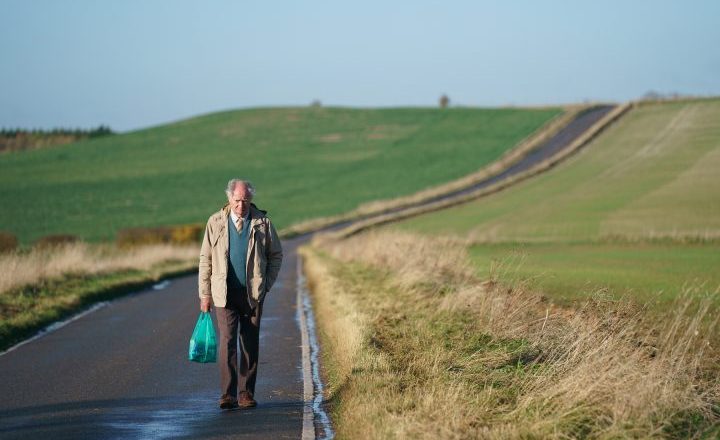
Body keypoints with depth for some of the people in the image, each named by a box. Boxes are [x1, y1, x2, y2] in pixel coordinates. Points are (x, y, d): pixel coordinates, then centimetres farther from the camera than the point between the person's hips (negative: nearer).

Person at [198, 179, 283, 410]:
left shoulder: (263, 223, 2)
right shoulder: (216, 222, 2)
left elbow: (276, 255, 13)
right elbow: (205, 259, 6)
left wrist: (266, 284, 4)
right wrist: (205, 293, 2)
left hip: (253, 293, 1)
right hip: (224, 293, -1)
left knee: (250, 344, 4)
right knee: (227, 341, -12)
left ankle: (246, 394, 12)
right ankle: (228, 395, -13)